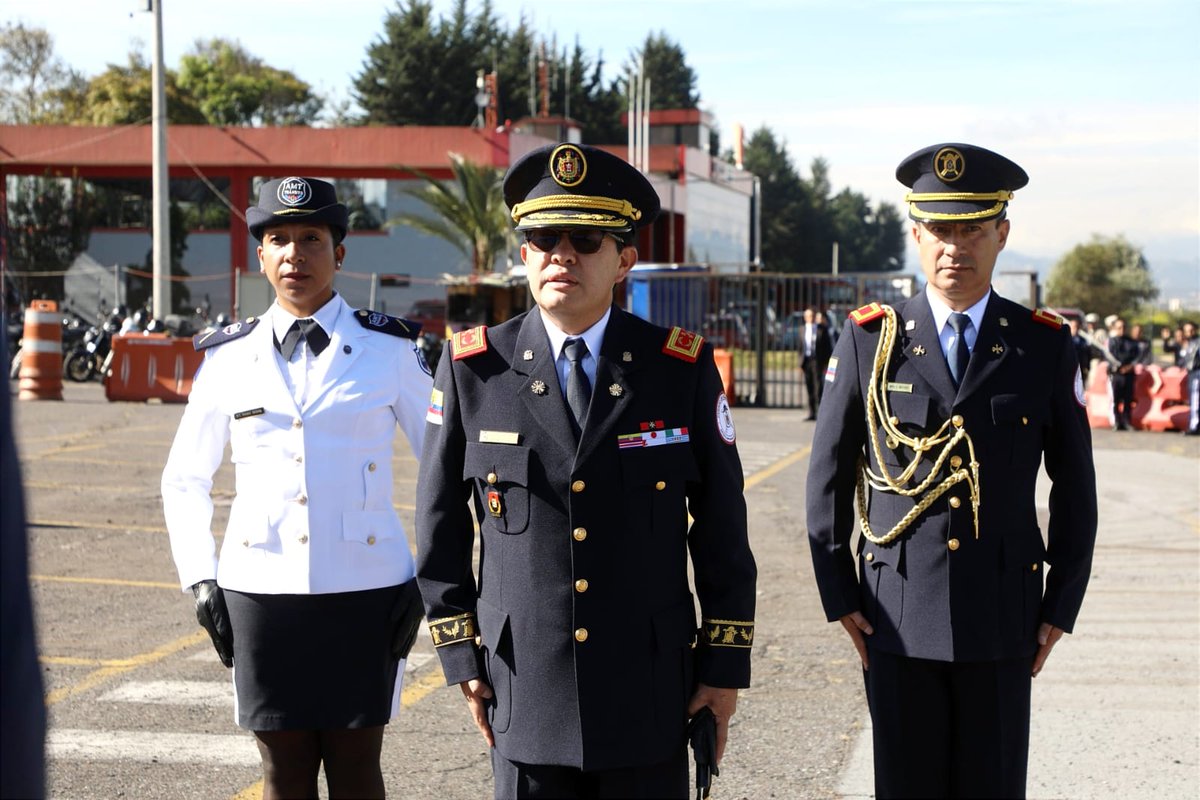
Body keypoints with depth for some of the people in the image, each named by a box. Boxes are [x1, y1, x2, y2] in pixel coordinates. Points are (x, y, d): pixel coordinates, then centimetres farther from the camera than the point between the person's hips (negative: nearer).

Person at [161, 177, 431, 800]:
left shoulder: (388, 349, 0)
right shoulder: (229, 357, 5)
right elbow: (183, 480, 14)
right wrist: (199, 580, 5)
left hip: (365, 590, -1)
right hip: (262, 591, 1)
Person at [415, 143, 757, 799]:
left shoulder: (682, 368, -1)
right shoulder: (472, 369, -1)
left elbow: (722, 525, 3)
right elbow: (440, 524, 6)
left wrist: (725, 666, 1)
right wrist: (461, 657, 3)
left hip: (650, 693, 0)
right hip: (524, 691, 0)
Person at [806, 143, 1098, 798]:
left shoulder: (1045, 346, 2)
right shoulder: (870, 340, 1)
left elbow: (1074, 486, 7)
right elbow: (828, 477, 5)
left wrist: (1061, 607, 3)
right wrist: (838, 595, 2)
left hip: (1002, 618, 0)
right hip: (897, 617, 0)